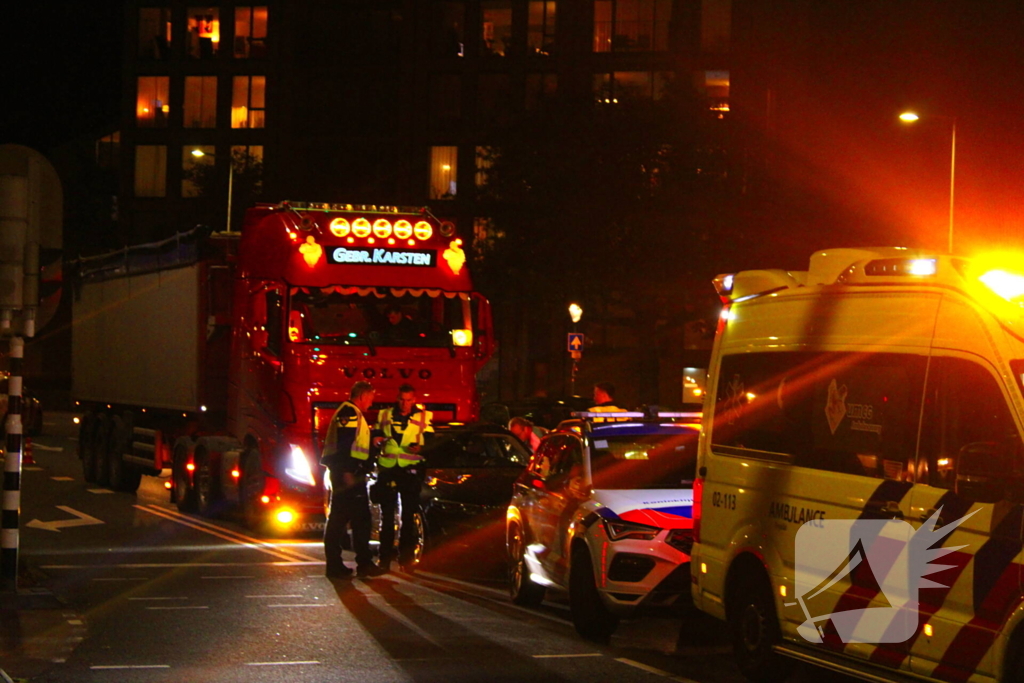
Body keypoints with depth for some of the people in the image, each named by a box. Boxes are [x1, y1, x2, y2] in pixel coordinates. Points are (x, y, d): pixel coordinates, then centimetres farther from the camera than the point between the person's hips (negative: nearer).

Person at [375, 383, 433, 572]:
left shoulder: (423, 417, 5)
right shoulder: (385, 415, 10)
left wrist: (420, 447, -16)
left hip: (410, 470, -2)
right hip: (387, 469, 2)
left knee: (408, 515, 0)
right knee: (387, 515, 4)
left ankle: (406, 557, 6)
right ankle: (385, 558, 8)